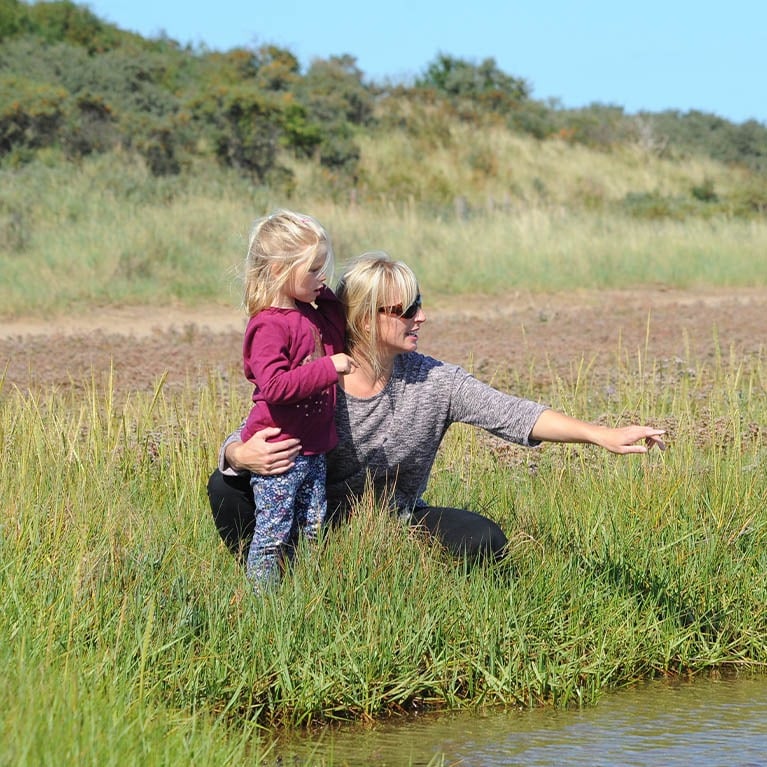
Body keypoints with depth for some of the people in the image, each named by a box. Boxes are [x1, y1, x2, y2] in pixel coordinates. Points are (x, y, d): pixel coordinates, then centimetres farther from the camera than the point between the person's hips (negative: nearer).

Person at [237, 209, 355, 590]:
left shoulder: (313, 314, 8)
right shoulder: (269, 325, -20)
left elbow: (338, 334, 28)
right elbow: (275, 385, -30)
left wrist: (327, 298, 10)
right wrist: (329, 368, -30)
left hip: (313, 448, 9)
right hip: (279, 453, -9)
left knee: (313, 528, 16)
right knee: (273, 532, -1)